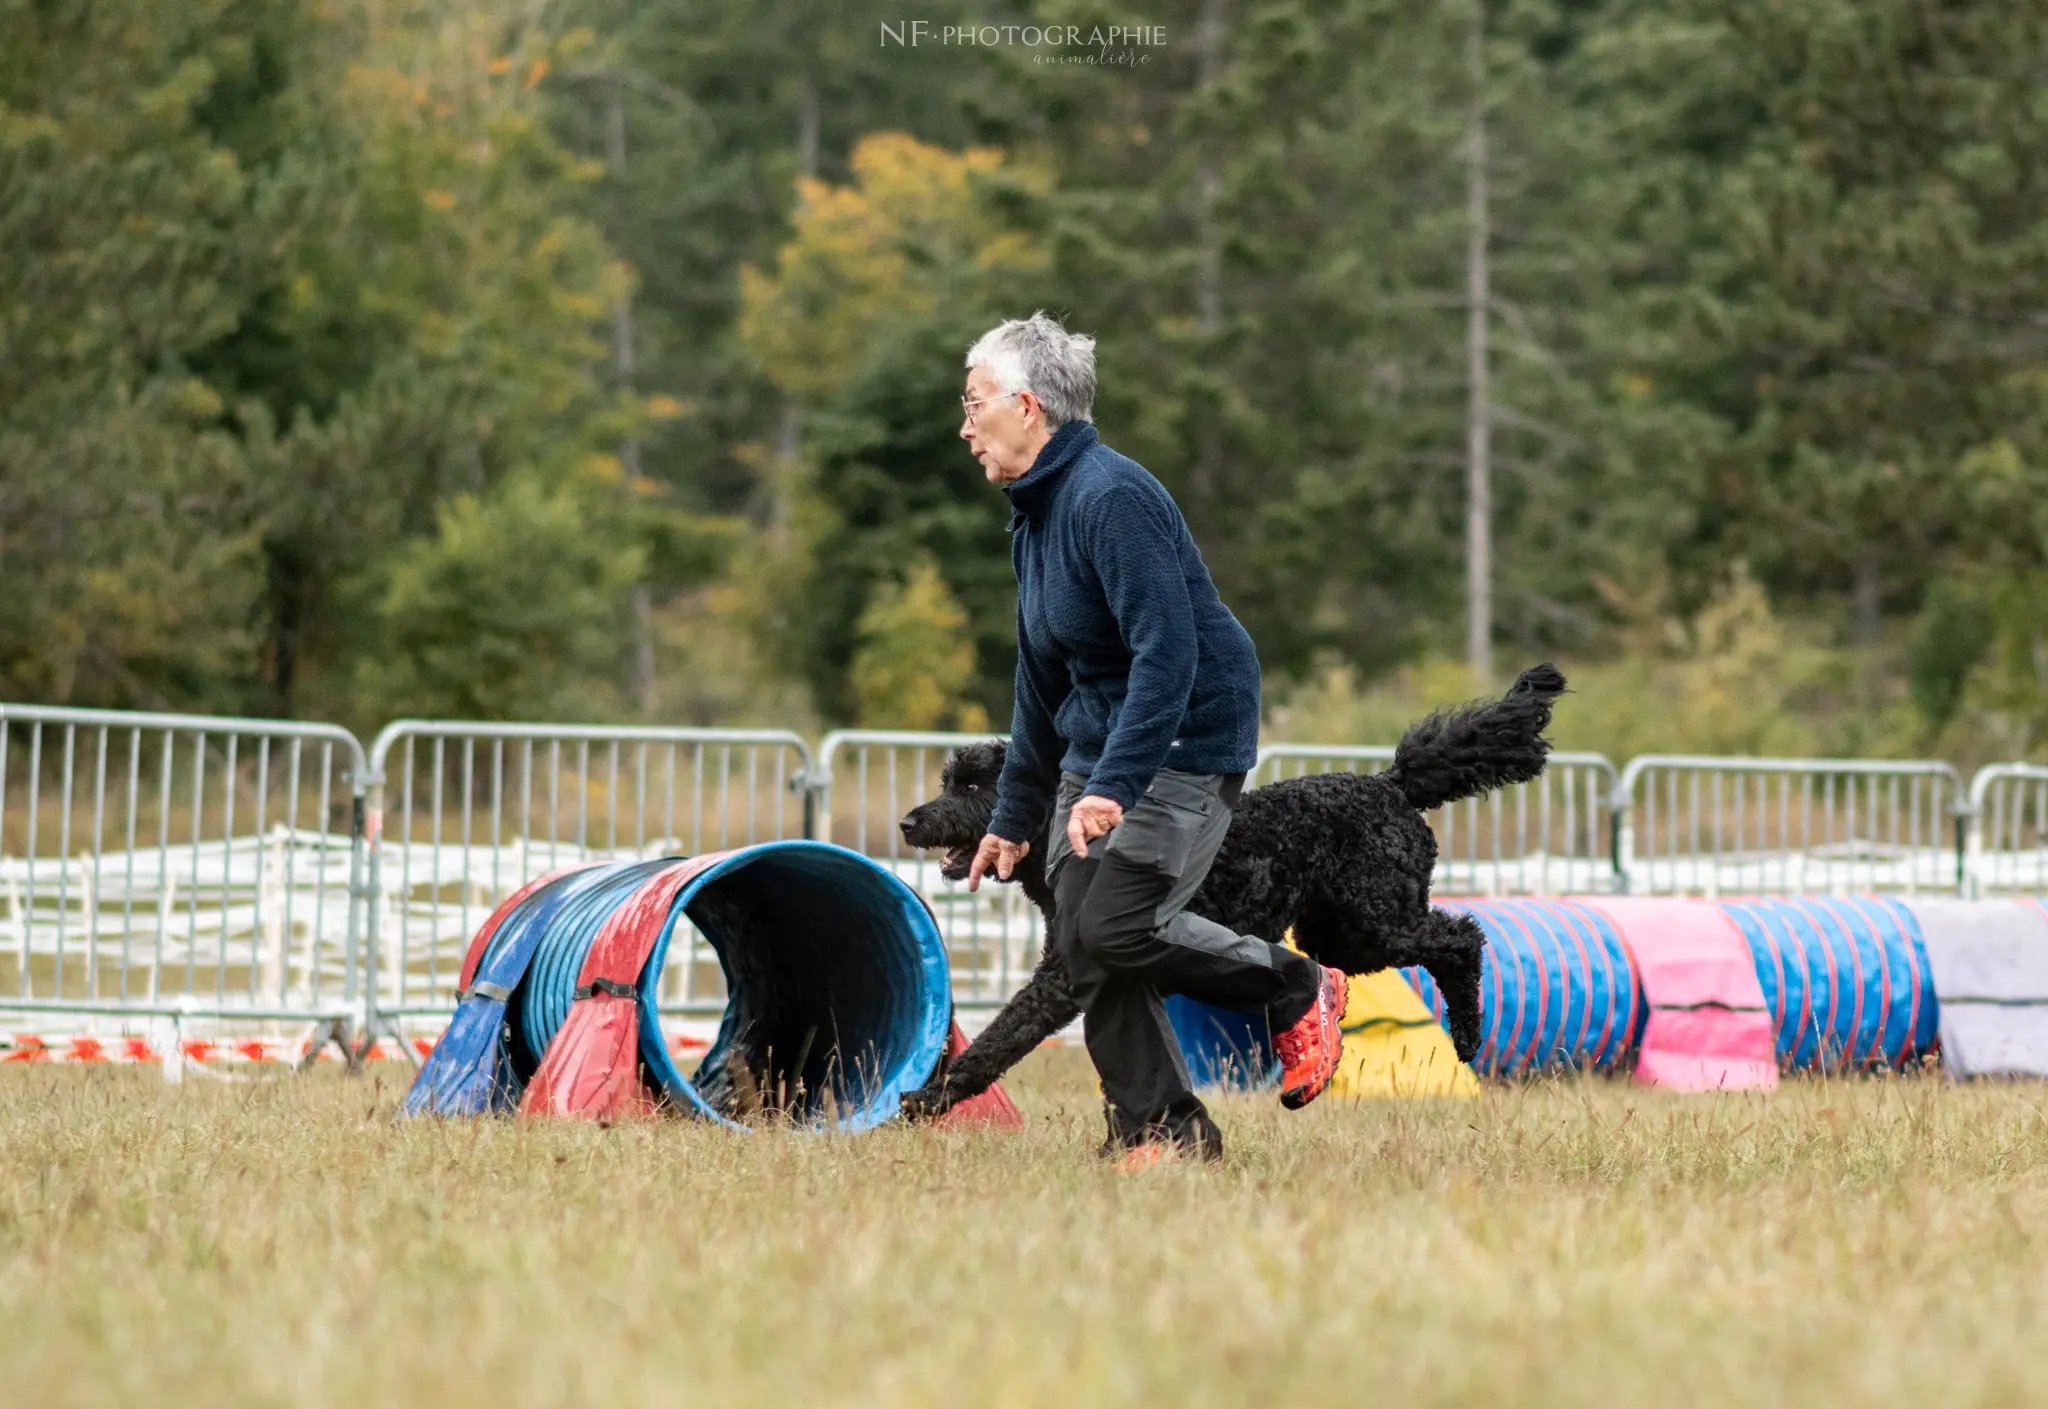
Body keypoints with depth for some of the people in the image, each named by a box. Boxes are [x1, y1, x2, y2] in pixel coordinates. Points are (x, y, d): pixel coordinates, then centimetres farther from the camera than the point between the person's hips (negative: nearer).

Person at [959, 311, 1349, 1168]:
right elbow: (1041, 683, 22)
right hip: (1098, 744, 10)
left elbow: (1168, 653, -27)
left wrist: (1114, 784, -33)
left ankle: (1297, 991, 0)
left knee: (1116, 926, -20)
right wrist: (1014, 816, 23)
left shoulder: (1111, 499, -19)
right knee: (1080, 940, 0)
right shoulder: (1033, 517, 13)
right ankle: (1157, 1129, 7)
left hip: (1186, 741, -10)